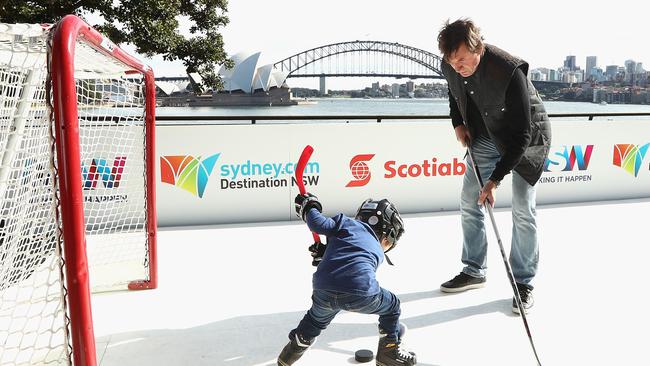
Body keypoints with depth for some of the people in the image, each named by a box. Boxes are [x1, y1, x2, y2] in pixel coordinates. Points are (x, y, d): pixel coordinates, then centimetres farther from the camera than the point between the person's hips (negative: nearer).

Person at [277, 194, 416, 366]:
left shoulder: (347, 223, 20)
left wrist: (309, 208, 23)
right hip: (360, 293, -1)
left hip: (324, 291, 2)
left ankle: (292, 351, 46)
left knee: (317, 317, 36)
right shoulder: (378, 252, 27)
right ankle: (389, 350, 38)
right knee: (392, 307, 31)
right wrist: (325, 252, 38)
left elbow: (320, 224, 6)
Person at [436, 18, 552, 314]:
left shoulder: (510, 71, -35)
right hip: (486, 136, 6)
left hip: (526, 138, -6)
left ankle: (523, 282, 7)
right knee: (469, 202, 5)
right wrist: (458, 123, -4)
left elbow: (521, 132, -32)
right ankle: (474, 272, 20)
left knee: (522, 210, -8)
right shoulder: (450, 67, -15)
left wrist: (496, 179, -33)